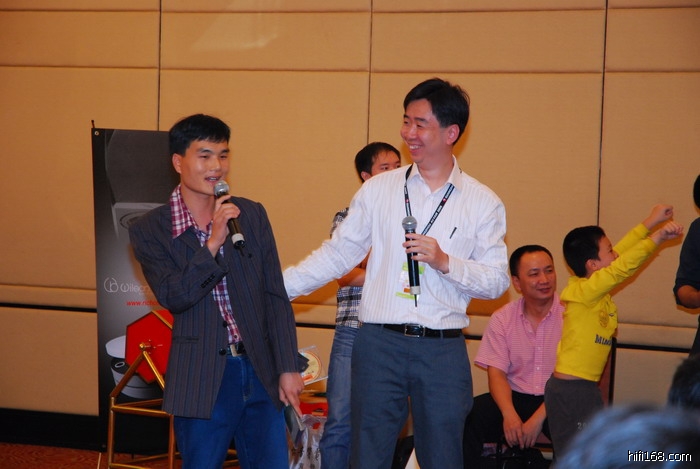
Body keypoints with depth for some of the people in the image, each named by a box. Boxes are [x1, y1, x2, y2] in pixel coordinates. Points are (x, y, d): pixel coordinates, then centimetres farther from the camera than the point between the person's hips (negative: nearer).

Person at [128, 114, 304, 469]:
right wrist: (212, 244, -21)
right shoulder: (149, 230, -3)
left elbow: (276, 297, 6)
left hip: (260, 372, 3)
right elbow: (173, 298, -14)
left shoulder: (252, 215, 6)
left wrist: (288, 369, 1)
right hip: (202, 381, -3)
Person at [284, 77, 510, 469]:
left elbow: (498, 282, 2)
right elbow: (337, 254, 10)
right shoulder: (379, 190, 7)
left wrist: (446, 262, -13)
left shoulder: (483, 203, 3)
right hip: (380, 344, 1)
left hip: (443, 351, -1)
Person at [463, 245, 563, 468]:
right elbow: (496, 373, -2)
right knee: (466, 417, -23)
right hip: (515, 397, 3)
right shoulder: (502, 319, 5)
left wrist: (537, 418, -22)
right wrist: (509, 414, -21)